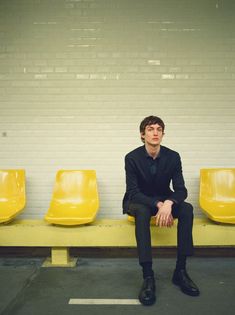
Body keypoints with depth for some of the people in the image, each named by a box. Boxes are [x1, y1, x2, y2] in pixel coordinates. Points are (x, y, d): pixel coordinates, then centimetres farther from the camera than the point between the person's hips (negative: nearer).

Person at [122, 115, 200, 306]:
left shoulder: (173, 156, -10)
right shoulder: (132, 158, -16)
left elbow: (181, 190, -13)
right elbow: (133, 192, -19)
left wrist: (168, 203, -37)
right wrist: (158, 204, -34)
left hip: (164, 200, 3)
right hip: (139, 201, -2)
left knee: (187, 208, -28)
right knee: (142, 211, -38)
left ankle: (180, 270, -20)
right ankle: (148, 276, -35)